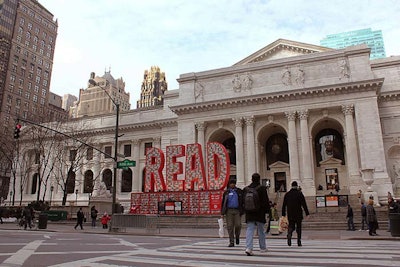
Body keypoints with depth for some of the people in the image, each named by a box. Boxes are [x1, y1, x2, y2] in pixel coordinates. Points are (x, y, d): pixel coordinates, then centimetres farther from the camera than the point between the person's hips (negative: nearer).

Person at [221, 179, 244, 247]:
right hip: (229, 211, 1)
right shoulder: (226, 192, 9)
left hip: (237, 211, -1)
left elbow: (243, 201, 9)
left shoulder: (239, 191, 7)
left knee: (238, 225, -8)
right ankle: (231, 242, 7)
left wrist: (242, 211, 0)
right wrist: (222, 213, 4)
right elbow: (223, 202, 10)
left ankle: (237, 236, 23)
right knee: (230, 226, -1)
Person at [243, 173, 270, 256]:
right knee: (261, 230, 12)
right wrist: (267, 210, 3)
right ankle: (263, 248, 25)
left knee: (249, 230, 0)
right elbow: (266, 201, -7)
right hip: (260, 213, -2)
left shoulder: (246, 189, 4)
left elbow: (243, 201, 9)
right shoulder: (262, 188, -7)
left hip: (249, 213, 2)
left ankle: (248, 248, -14)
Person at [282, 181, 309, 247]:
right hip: (298, 214, -2)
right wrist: (307, 213, -6)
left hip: (290, 215, 2)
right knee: (298, 228, 8)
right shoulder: (300, 194, -3)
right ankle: (299, 242, 8)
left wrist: (283, 214, 11)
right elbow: (304, 204, -8)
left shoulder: (287, 194, 6)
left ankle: (289, 234, -20)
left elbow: (284, 205, 7)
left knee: (291, 226, 10)